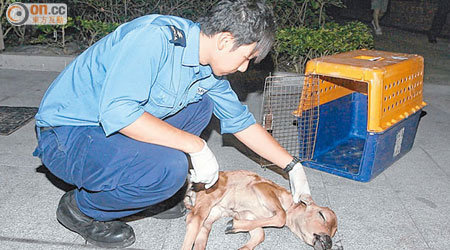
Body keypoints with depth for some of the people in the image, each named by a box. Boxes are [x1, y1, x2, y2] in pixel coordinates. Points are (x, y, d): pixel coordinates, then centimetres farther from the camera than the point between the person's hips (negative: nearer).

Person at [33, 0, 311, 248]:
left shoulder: (207, 72, 0)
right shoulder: (154, 36, -26)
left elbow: (241, 121, 12)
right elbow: (116, 112, -34)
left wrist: (292, 166, 14)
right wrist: (196, 145, -29)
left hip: (112, 125, 8)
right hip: (65, 135, -8)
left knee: (201, 104, 6)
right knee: (169, 168, -31)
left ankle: (140, 190, 8)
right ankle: (79, 209, -2)